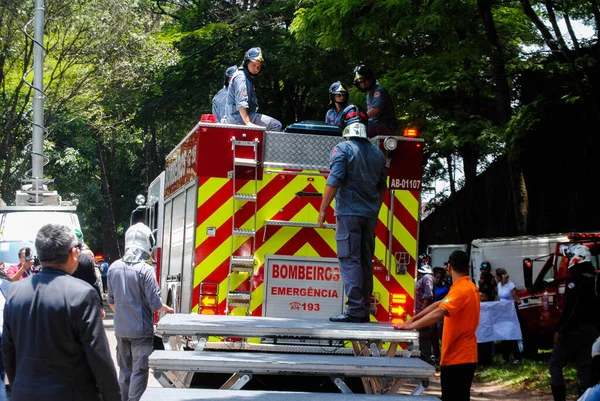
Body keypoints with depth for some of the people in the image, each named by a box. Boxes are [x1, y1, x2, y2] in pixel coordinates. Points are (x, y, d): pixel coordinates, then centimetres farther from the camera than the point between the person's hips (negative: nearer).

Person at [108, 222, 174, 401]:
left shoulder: (114, 267, 1)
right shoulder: (145, 270, -17)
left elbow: (111, 301, 11)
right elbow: (154, 304, -15)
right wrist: (167, 309, 6)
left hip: (121, 329, 6)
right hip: (141, 329, -6)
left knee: (125, 370, 16)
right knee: (139, 371, 0)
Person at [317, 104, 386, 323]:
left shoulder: (342, 149, -7)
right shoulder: (377, 153, 14)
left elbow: (334, 182, -15)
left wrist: (323, 208, -10)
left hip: (349, 212, -6)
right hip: (370, 215, 6)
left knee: (350, 260, -8)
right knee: (366, 261, 10)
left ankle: (355, 310, -16)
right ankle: (364, 311, 13)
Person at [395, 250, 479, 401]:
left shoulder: (461, 290, -18)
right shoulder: (469, 287, 14)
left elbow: (438, 313, -31)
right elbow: (439, 304, 15)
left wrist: (410, 326, -32)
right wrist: (413, 319, 9)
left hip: (457, 357, -10)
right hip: (463, 356, 10)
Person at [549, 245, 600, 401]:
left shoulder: (575, 279, -13)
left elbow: (570, 309, -19)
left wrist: (559, 330, -15)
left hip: (575, 329, -7)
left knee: (555, 363, 3)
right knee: (585, 368, 8)